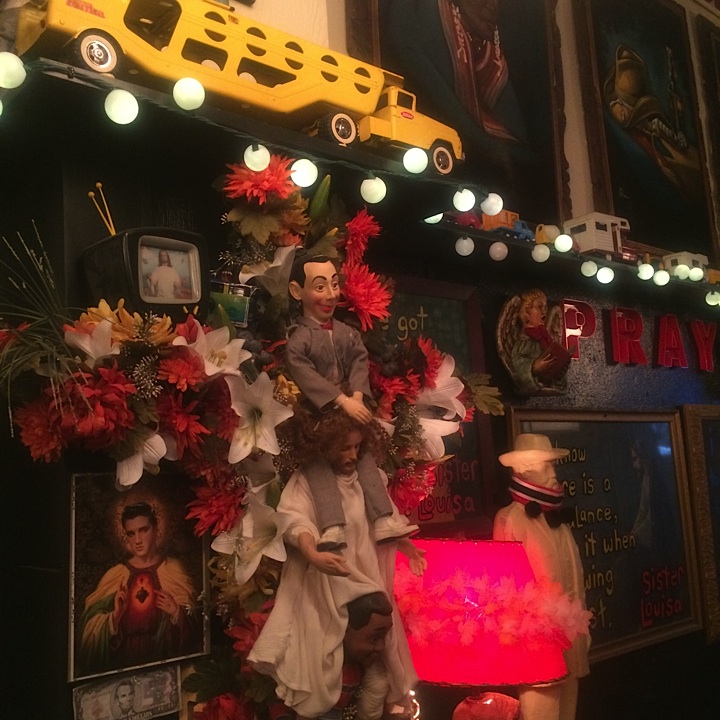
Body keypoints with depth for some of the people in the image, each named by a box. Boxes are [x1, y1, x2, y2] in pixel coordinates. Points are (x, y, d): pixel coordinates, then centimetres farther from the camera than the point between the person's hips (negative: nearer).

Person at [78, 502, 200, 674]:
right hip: (122, 659, 1)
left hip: (164, 658, -1)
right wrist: (114, 616, -11)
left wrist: (177, 614, -13)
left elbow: (193, 624, 3)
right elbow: (92, 626, 4)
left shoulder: (173, 570, 3)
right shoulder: (115, 575, 6)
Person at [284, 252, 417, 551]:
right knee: (318, 464, -15)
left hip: (350, 408, 5)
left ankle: (383, 521, 3)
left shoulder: (348, 333, 7)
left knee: (365, 457, 1)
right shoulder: (297, 338, -13)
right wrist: (343, 401, -28)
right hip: (315, 415, -5)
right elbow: (305, 375, -21)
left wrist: (357, 396, -20)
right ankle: (333, 528, -21)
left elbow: (360, 363, -1)